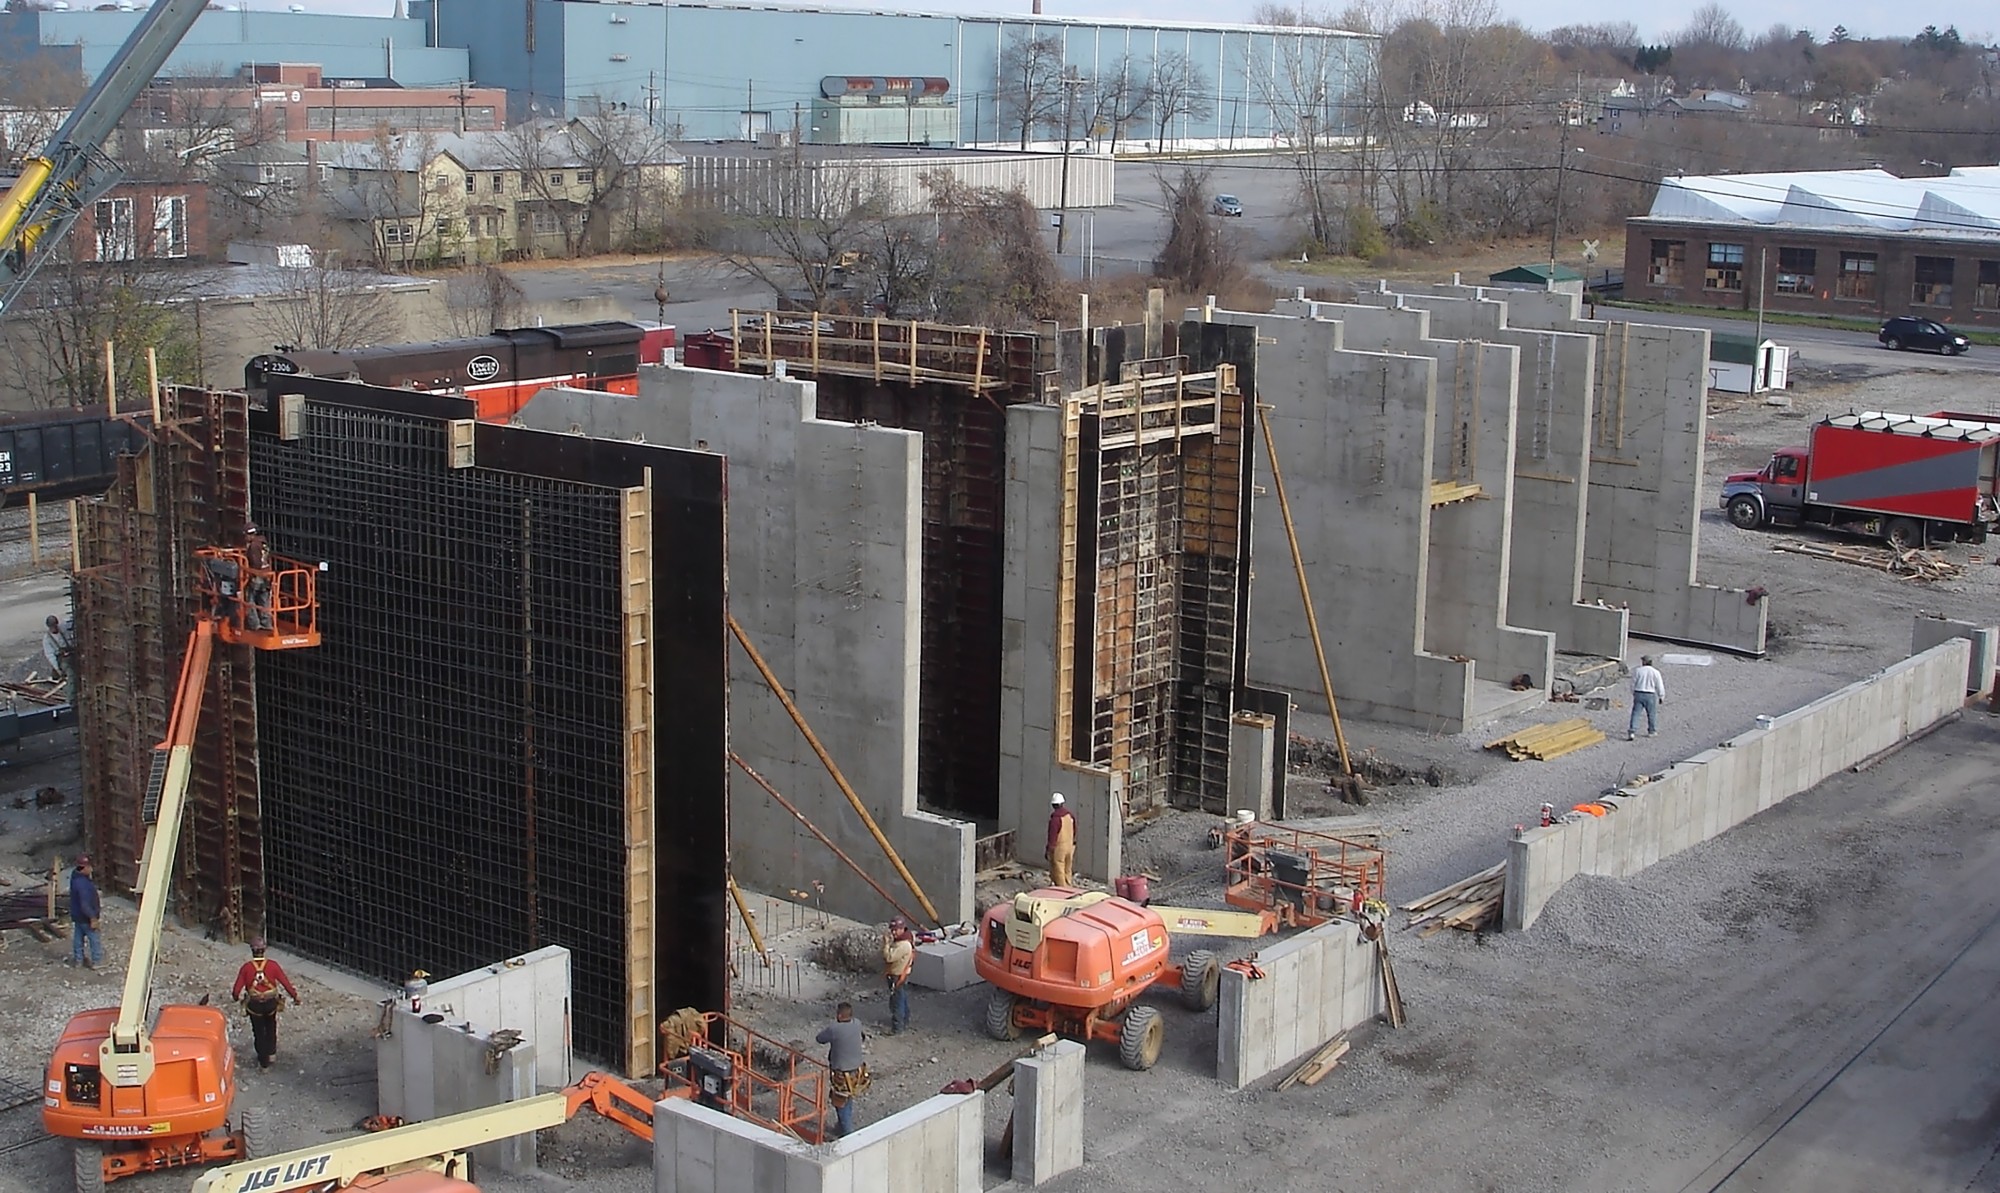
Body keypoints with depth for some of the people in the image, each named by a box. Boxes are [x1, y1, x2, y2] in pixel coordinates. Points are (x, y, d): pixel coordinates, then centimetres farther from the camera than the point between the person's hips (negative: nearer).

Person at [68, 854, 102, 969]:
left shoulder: (75, 876, -5)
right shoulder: (83, 884, -35)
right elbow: (85, 905, -32)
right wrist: (93, 918, -23)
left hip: (77, 915, 9)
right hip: (85, 917, -9)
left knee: (78, 937, 22)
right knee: (95, 939, 8)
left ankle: (78, 959, 36)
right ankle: (97, 961, 19)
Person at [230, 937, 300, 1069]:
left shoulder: (246, 967, -14)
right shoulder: (272, 965, -13)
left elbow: (237, 988, -11)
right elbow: (286, 982, -9)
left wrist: (236, 997, 12)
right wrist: (295, 996, 3)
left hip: (254, 1005, -1)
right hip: (271, 1003, 1)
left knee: (259, 1032, 14)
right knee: (271, 1028, 28)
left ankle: (263, 1062, 21)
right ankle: (271, 1053, 37)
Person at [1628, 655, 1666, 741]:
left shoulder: (1637, 670, -3)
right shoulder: (1655, 672, -5)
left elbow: (1633, 683, 4)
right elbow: (1660, 686, -1)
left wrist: (1633, 693, 19)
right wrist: (1661, 697, 10)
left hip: (1638, 694, 0)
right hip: (1650, 695, 0)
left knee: (1635, 714, 0)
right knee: (1651, 714, 17)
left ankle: (1632, 732, -11)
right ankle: (1652, 731, 28)